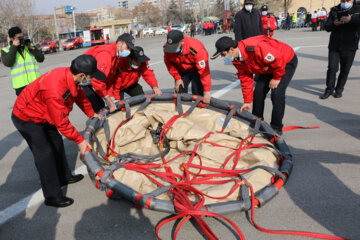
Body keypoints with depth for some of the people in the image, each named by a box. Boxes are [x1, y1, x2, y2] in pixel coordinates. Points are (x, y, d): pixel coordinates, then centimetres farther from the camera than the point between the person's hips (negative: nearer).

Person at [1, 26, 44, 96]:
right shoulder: (6, 50, 5)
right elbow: (8, 63, -13)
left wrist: (32, 48, -8)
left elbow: (41, 59, 6)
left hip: (36, 82, 3)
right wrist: (14, 47, -11)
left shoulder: (29, 45, 14)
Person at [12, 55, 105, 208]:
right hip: (26, 119, -9)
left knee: (57, 143, 17)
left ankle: (64, 177, 35)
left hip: (41, 114, 9)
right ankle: (52, 197, 2)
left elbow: (79, 95, 9)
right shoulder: (55, 90, -40)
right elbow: (62, 123, -31)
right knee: (45, 154, -9)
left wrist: (91, 114, 19)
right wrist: (79, 140, -20)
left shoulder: (70, 76, -13)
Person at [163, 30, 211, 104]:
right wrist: (177, 78, -8)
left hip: (197, 70, -4)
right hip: (182, 71, 4)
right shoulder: (167, 48, -25)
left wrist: (207, 91, -35)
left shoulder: (196, 49, -38)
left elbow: (204, 71, -36)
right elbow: (169, 63, -5)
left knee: (197, 95, -11)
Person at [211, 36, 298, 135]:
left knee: (277, 94, -18)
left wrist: (276, 78, -19)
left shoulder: (254, 48, -39)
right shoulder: (237, 60, -11)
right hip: (268, 68, 8)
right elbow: (245, 79, -2)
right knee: (258, 92, 2)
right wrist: (247, 101, 0)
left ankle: (276, 128, -4)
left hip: (287, 61, -7)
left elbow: (278, 59, -33)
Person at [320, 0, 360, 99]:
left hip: (349, 47, -1)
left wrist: (351, 19, -33)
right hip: (334, 46, 1)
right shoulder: (334, 10, 7)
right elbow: (327, 27, 2)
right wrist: (334, 24, -19)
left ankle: (339, 89, 19)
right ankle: (329, 89, 10)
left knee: (345, 70, 4)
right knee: (332, 68, -4)